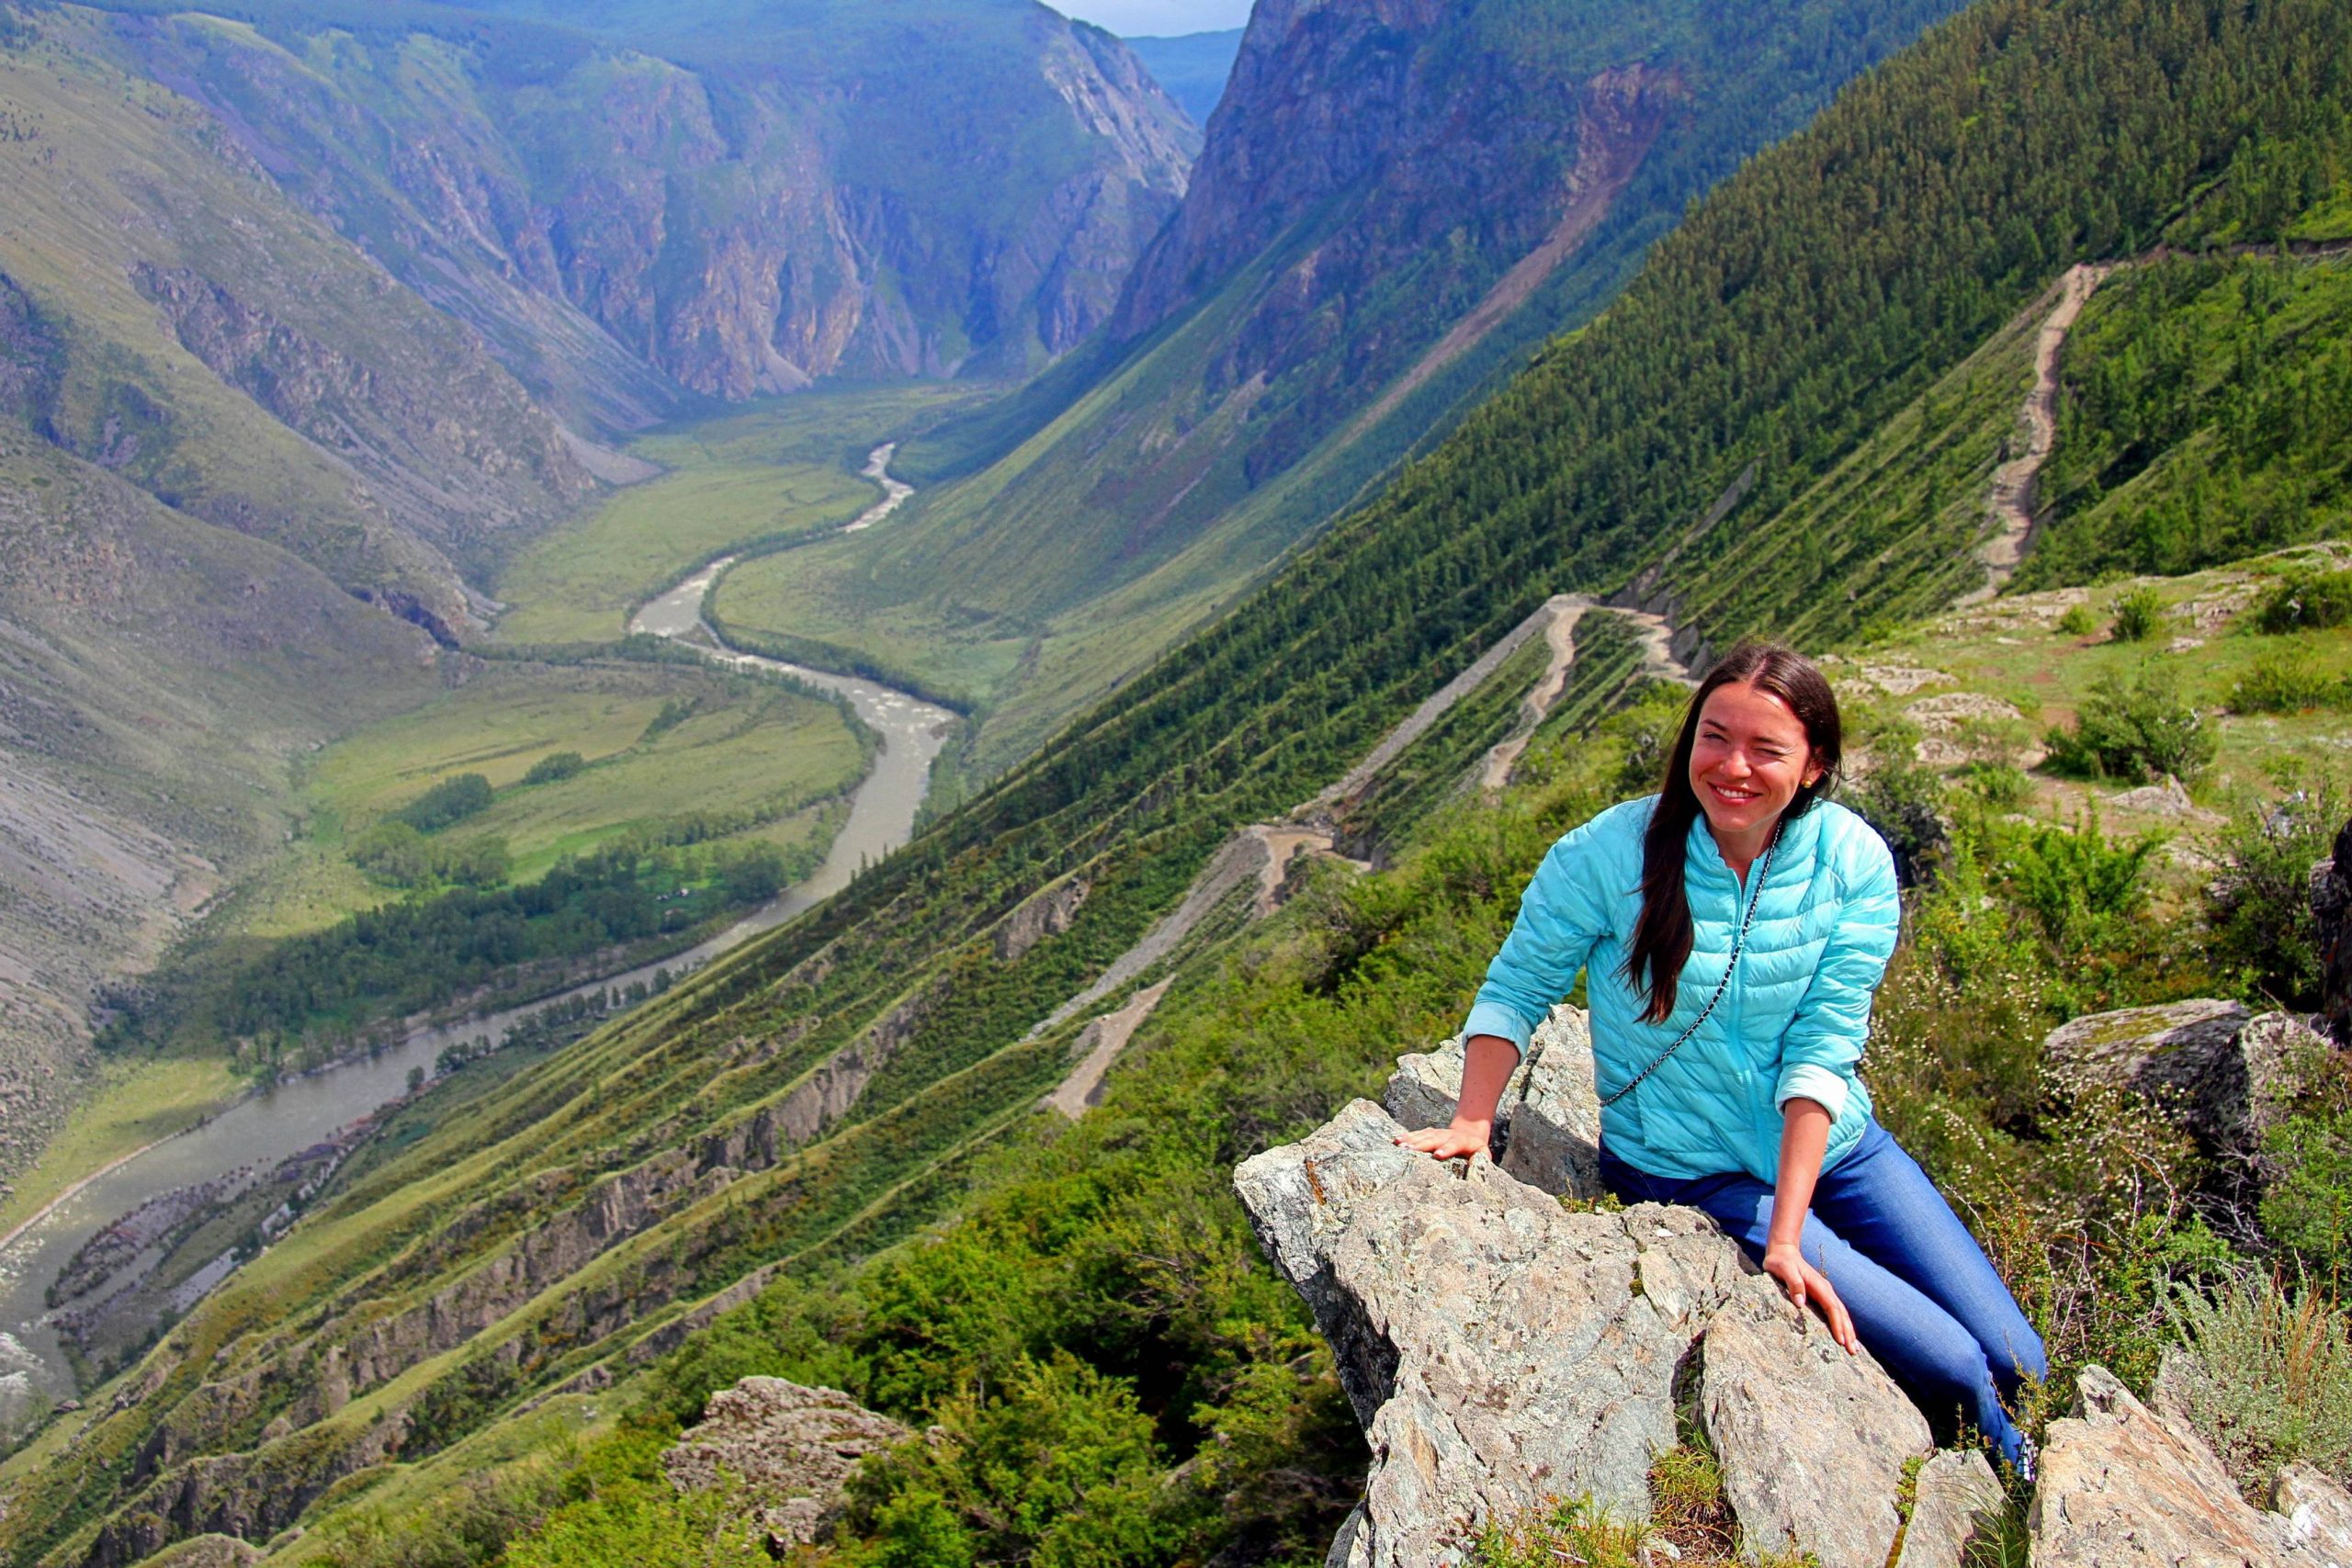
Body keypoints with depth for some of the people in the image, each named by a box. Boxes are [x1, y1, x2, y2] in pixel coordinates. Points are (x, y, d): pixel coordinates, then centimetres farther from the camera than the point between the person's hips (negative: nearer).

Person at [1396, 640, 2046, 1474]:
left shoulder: (1854, 862, -12)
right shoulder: (1611, 852, -20)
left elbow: (1822, 1050, -16)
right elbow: (1516, 988, -7)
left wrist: (1787, 1237, -20)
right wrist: (1472, 1122, -19)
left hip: (1835, 1148, 4)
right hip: (1692, 1177, -3)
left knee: (2016, 1364, 1)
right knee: (1950, 1368, -10)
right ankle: (2018, 1483, 25)